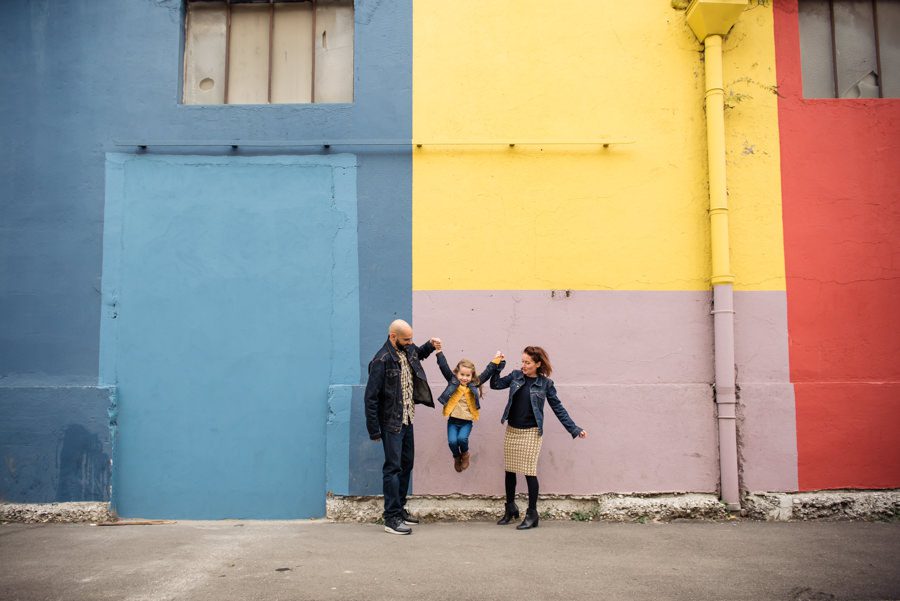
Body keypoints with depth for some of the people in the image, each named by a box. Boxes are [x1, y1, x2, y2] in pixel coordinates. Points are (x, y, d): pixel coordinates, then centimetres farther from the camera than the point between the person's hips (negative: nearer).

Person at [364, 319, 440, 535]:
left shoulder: (408, 350, 3)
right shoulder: (382, 360, -20)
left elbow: (418, 354, 31)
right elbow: (371, 397, -19)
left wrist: (430, 345, 9)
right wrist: (374, 430, -18)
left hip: (407, 420, 8)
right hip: (391, 423, -8)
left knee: (406, 464, 15)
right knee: (393, 467, -5)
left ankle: (400, 508, 27)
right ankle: (391, 518, 1)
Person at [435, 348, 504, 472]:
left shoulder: (474, 384, 2)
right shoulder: (452, 381, -1)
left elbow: (487, 373, 3)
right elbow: (444, 367, -9)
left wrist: (496, 360, 0)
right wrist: (439, 351, -16)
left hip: (467, 421, 0)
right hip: (453, 420, 0)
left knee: (462, 438, -22)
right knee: (452, 441, -14)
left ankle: (465, 454, 12)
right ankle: (457, 457, 20)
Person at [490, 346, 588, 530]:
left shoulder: (545, 383, -5)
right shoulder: (516, 376, 4)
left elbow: (558, 408, -2)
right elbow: (495, 384, 7)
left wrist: (574, 429, -5)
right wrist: (498, 365, -4)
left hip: (531, 432, -4)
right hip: (512, 431, 4)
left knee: (530, 472, -3)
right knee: (509, 470, 11)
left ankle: (532, 515, 8)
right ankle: (510, 508, 27)